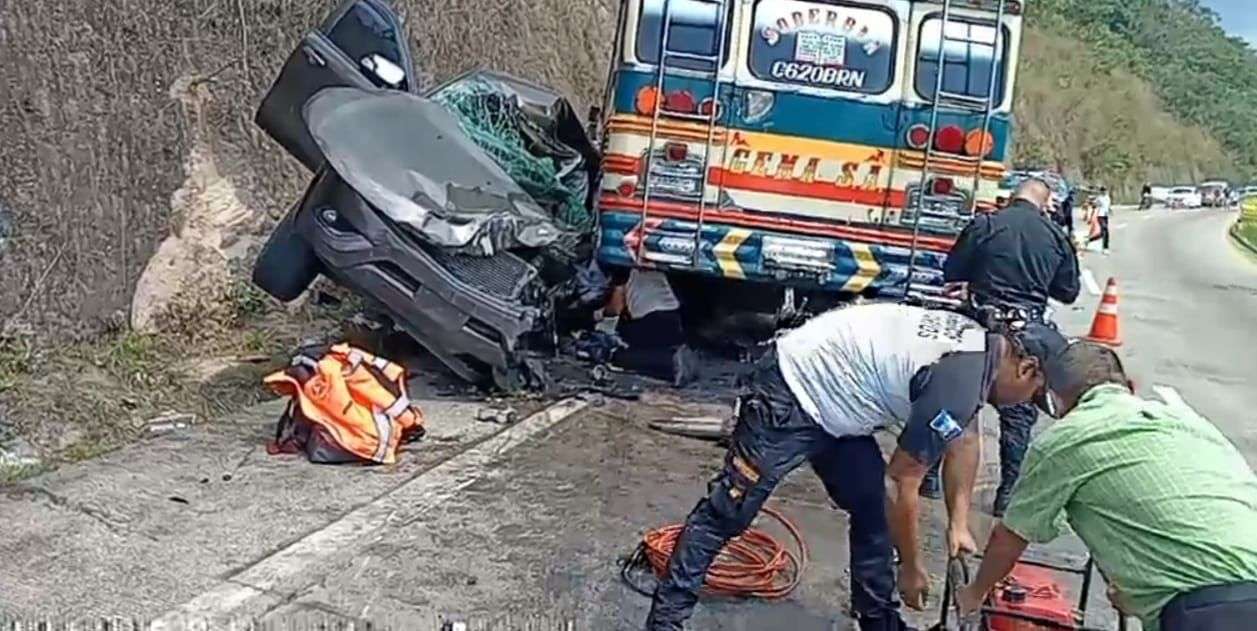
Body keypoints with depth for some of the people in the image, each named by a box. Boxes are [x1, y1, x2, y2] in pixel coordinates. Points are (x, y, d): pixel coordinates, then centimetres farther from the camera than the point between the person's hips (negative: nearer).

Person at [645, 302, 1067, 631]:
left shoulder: (980, 345, 6)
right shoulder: (957, 384, -23)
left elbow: (964, 439, 21)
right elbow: (902, 487, -16)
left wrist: (959, 523, 17)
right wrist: (912, 569, -1)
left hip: (834, 399, 10)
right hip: (790, 395, -10)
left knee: (872, 508, 12)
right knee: (726, 511, -8)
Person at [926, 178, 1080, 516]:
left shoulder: (985, 225, -3)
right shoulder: (1056, 237, 3)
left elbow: (951, 273, -2)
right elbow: (1069, 292, 11)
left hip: (980, 323, 0)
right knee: (1019, 412, 10)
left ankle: (932, 476, 19)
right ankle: (1009, 490, 12)